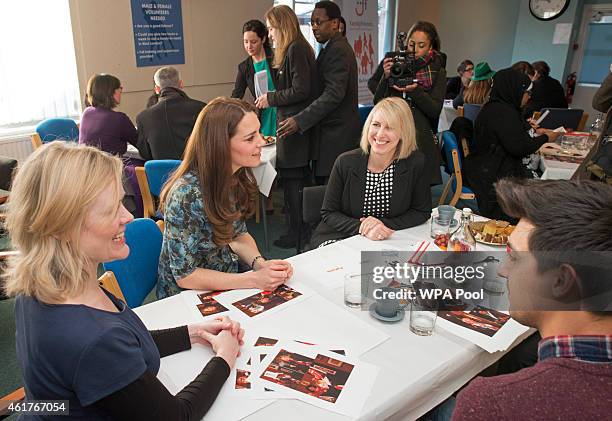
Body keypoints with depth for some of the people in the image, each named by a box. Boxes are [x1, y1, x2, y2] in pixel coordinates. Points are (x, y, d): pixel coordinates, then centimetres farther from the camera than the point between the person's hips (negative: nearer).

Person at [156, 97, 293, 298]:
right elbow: (185, 275, -21)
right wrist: (254, 280, -25)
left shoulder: (237, 177, -7)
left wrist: (260, 263, -14)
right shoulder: (187, 195, -28)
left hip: (228, 279, 6)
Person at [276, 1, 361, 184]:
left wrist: (299, 121, -27)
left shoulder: (337, 50, -14)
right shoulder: (334, 47, 18)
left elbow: (334, 94, -24)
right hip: (330, 134, 10)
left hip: (336, 136, -10)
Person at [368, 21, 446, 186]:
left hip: (420, 139, 0)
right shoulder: (392, 61, 9)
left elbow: (435, 110, -1)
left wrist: (415, 90, -16)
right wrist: (385, 77, -8)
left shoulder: (437, 71, 8)